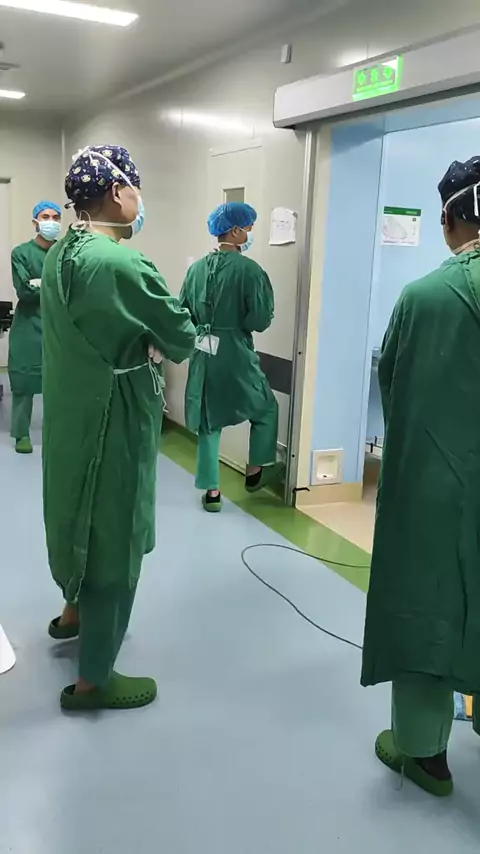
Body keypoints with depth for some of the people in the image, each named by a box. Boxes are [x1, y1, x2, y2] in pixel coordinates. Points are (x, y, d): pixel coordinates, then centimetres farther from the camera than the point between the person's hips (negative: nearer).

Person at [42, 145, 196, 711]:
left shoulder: (59, 255, 4)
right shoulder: (121, 263, -24)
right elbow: (181, 337, -15)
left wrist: (141, 343, 1)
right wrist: (161, 344, 5)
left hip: (73, 410, 9)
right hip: (112, 418, -9)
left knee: (83, 515, 27)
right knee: (113, 532, 4)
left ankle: (74, 612, 49)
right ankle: (92, 680, 18)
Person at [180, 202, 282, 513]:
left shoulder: (197, 268, 4)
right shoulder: (249, 269, -13)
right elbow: (261, 320, -15)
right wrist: (239, 324, 5)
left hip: (203, 353, 5)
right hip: (235, 353, -5)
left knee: (208, 420, 12)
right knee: (265, 409, 19)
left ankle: (212, 490, 16)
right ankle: (256, 472, 29)